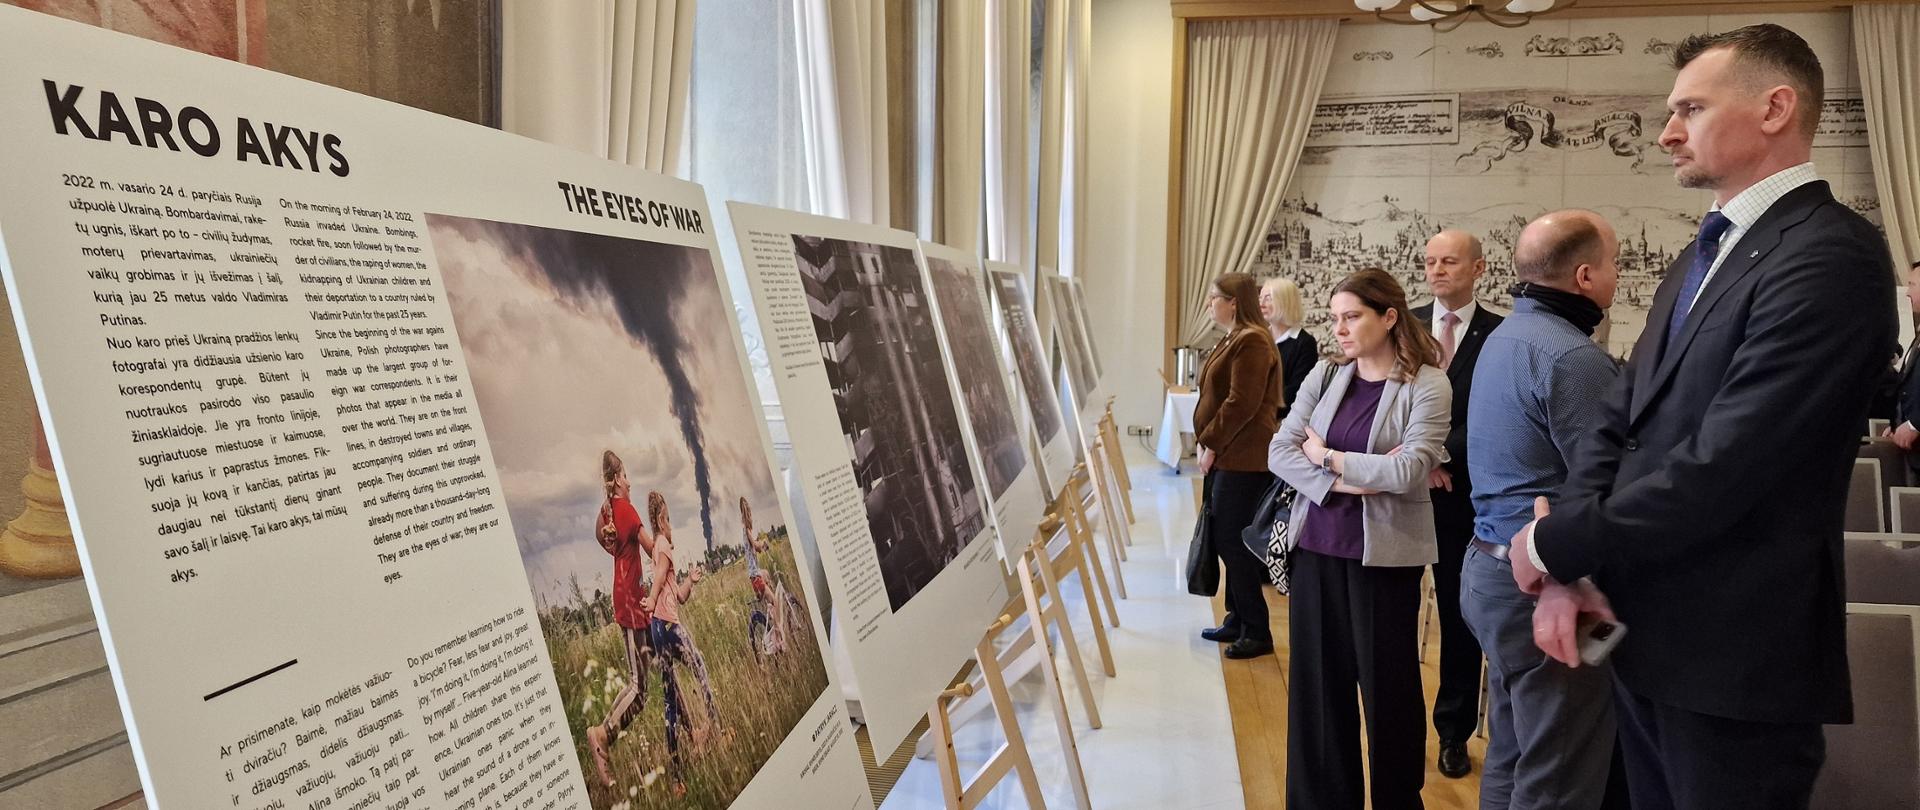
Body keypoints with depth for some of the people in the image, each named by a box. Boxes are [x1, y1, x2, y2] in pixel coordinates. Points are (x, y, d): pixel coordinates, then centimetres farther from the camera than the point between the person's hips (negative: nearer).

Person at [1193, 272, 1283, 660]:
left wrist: (1211, 444, -14)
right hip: (1225, 456, 10)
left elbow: (1242, 404, -20)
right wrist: (1207, 443, 11)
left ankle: (1257, 632, 3)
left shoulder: (1252, 342, -14)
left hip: (1242, 459, -10)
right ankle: (1238, 620, 23)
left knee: (1233, 542, -6)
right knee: (1225, 540, 13)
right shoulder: (1232, 340, 17)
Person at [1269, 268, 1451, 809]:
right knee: (1318, 679, 11)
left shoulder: (1427, 385, -8)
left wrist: (1326, 457, -10)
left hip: (1384, 554, -4)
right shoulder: (1325, 376, 5)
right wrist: (1347, 482, -15)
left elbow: (1409, 470, -19)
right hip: (1317, 547, 4)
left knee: (1387, 684, 9)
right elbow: (1279, 451, -2)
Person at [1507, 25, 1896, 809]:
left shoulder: (1829, 254, -16)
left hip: (1734, 659, -8)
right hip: (1644, 636, 8)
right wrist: (1565, 572, -8)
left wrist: (1555, 545, -13)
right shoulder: (1700, 257, 14)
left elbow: (1722, 467, -24)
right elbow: (1618, 423, 7)